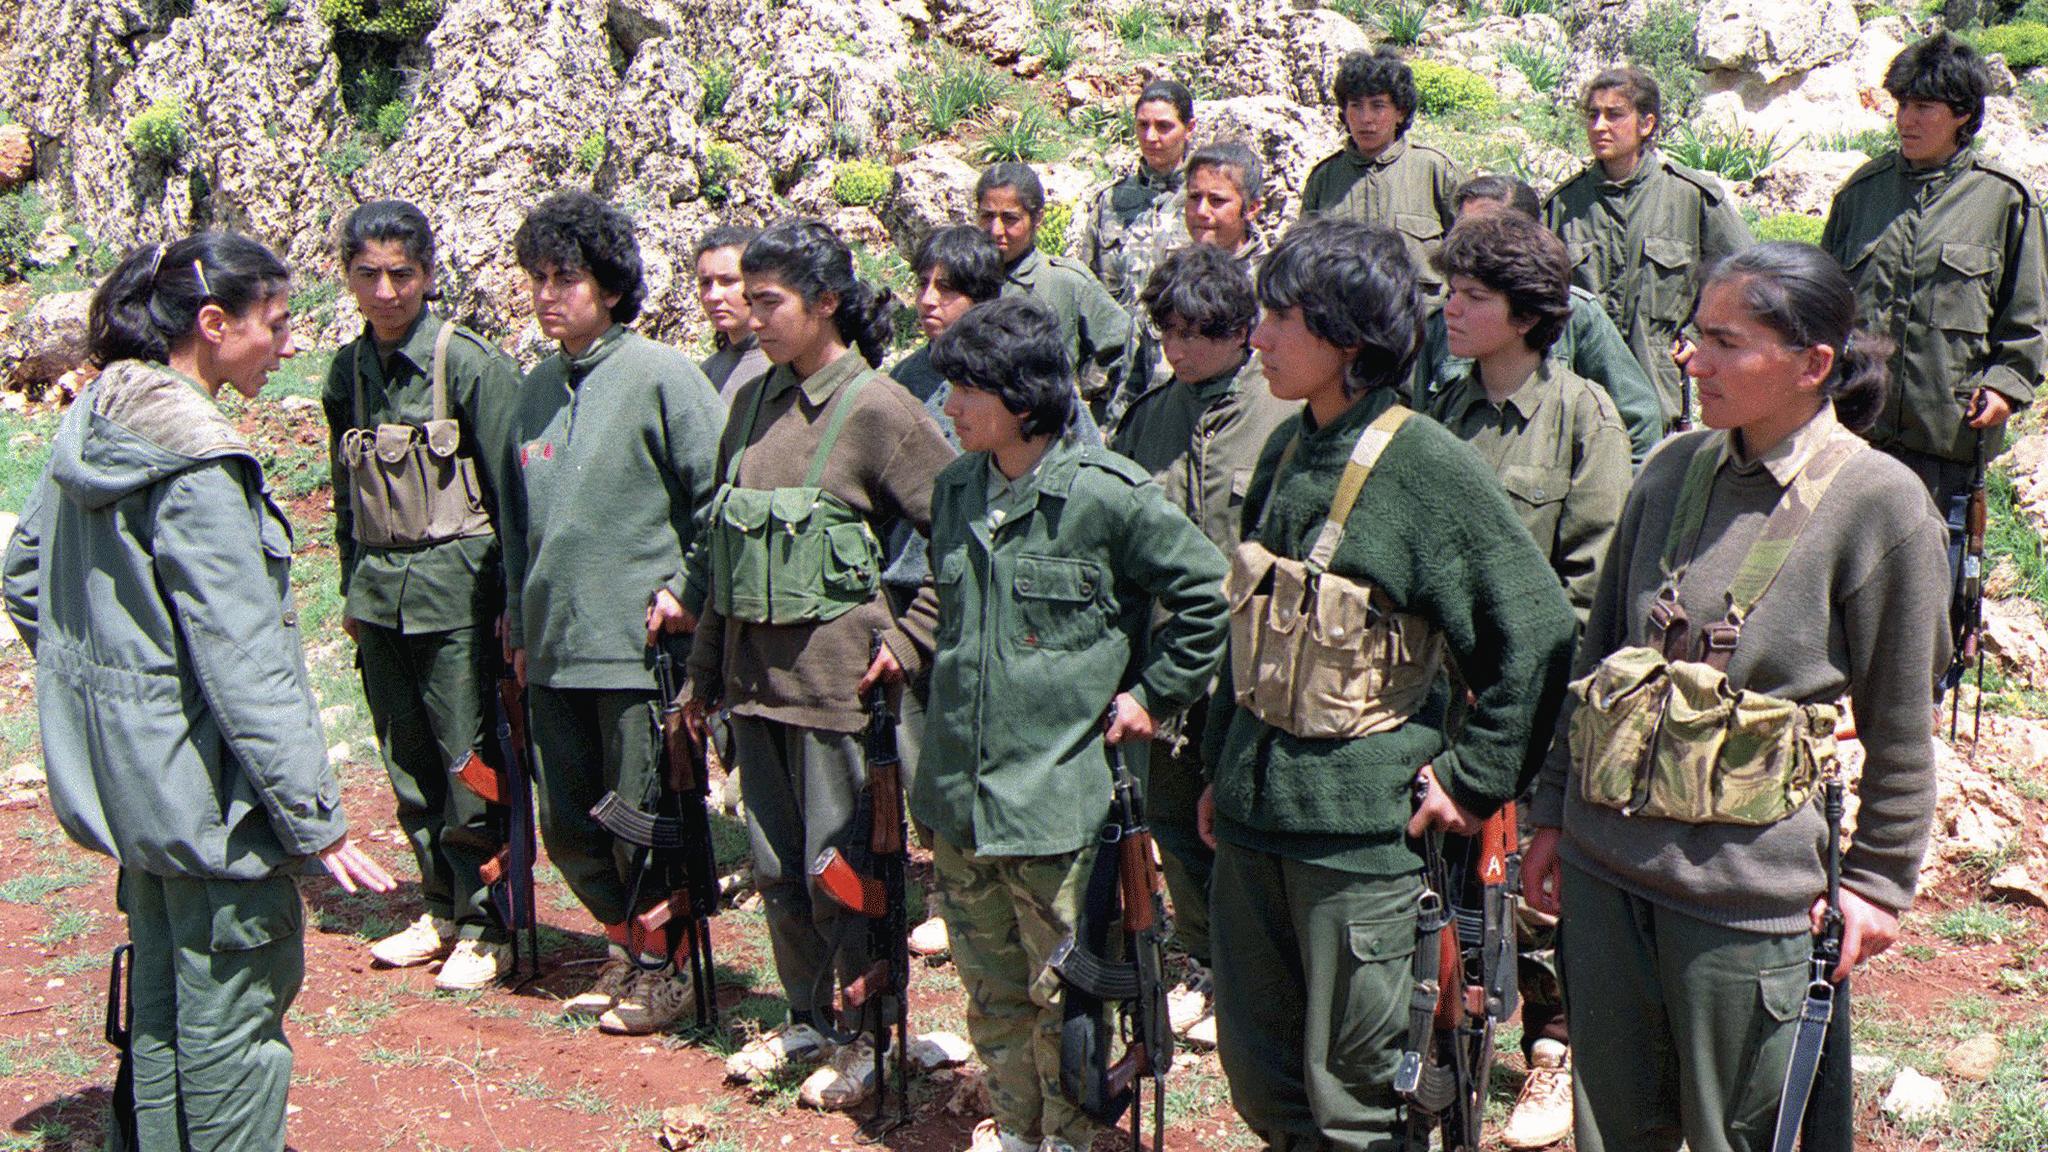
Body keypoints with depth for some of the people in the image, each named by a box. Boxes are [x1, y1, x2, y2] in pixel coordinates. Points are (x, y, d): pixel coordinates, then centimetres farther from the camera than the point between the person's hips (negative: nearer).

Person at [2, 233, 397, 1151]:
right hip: (206, 780, -9)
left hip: (129, 767, 9)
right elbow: (243, 662, -24)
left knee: (162, 991, 21)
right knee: (234, 1001, 3)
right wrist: (314, 818, -21)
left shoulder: (94, 422, 5)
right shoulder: (199, 463, -22)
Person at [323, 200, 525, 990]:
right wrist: (352, 590, 19)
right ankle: (442, 908, 25)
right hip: (380, 590, 6)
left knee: (468, 762, -3)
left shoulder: (468, 362, -8)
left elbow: (510, 485, -7)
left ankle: (486, 926, 9)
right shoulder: (348, 371, 10)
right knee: (407, 762, 12)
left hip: (455, 582, -6)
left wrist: (514, 600, -8)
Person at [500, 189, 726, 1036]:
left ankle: (666, 967, 19)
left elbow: (719, 491, -7)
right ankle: (622, 951, 30)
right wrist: (518, 617, 18)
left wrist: (684, 587, -10)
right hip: (552, 644, 7)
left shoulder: (660, 376, -7)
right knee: (568, 823, 11)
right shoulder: (537, 389, 12)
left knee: (643, 815, 1)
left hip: (635, 640, -6)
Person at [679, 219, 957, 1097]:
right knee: (775, 865, 15)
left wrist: (910, 638, -12)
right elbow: (721, 545, 15)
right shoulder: (754, 400, 9)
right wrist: (704, 671, 16)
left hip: (834, 677, -6)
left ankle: (874, 1035, 20)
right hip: (753, 670, 7)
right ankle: (807, 1017, 33)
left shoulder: (877, 410, -11)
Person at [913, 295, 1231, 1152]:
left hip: (1058, 791, -6)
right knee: (990, 982, 17)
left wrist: (1154, 694, -4)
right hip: (959, 791, 6)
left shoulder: (1106, 494, -13)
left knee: (1062, 987, 4)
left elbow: (1208, 591, -7)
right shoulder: (955, 490, 8)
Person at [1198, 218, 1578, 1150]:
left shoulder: (1427, 465, -14)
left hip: (1359, 826, -7)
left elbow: (1537, 631, -13)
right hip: (1253, 805, 7)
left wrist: (1474, 782, -10)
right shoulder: (1286, 451, 8)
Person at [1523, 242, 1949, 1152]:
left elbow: (1900, 724, -4)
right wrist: (1555, 813, 14)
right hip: (1604, 858, 5)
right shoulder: (1673, 470, 3)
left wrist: (1879, 882, -1)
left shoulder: (1880, 504, -11)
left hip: (1747, 885, -5)